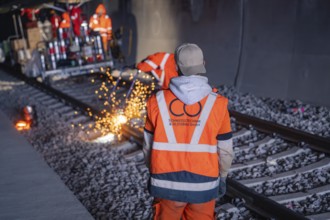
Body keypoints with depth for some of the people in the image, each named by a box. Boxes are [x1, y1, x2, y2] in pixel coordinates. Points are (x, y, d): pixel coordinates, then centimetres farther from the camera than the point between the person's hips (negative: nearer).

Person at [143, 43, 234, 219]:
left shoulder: (157, 102, -9)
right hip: (203, 185, 0)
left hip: (166, 184, 1)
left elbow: (148, 147, 1)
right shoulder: (217, 104, -11)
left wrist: (154, 172, 18)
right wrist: (222, 177, 15)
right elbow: (225, 151, -3)